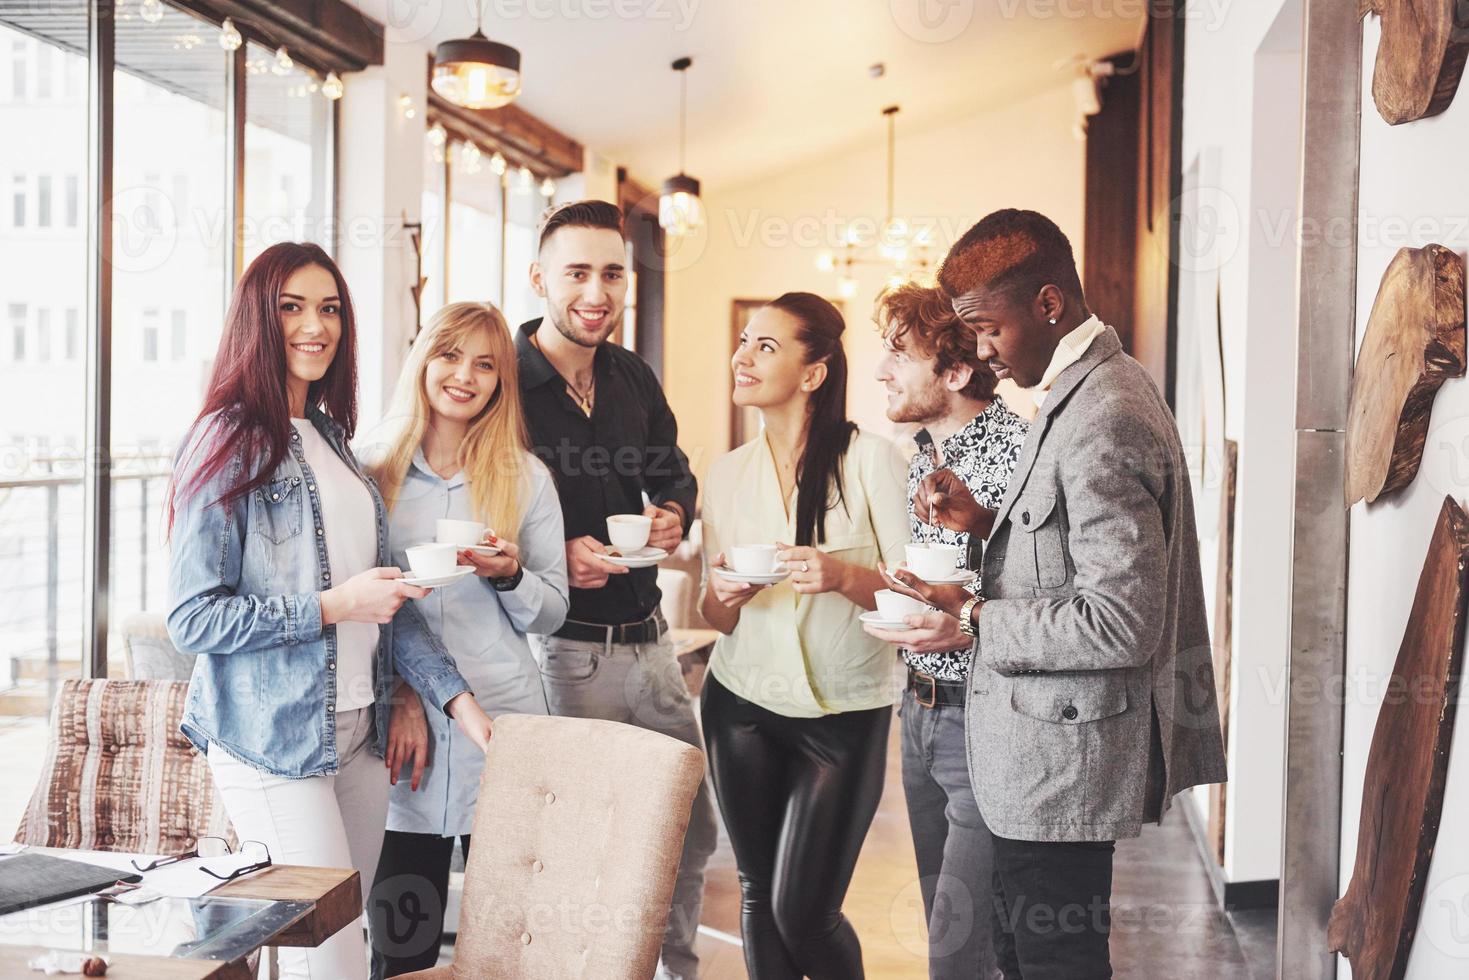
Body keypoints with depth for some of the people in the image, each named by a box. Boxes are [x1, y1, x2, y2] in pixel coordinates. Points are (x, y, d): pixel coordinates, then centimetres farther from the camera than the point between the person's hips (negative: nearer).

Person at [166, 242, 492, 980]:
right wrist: (331, 607, -18)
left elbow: (386, 598, 13)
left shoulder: (331, 440, 13)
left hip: (357, 730, 7)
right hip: (272, 742, -7)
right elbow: (193, 617, -13)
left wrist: (458, 700, 5)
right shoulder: (230, 441, -9)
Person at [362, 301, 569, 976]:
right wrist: (397, 699, -3)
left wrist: (509, 576, -12)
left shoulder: (526, 478, 7)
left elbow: (552, 613, 9)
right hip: (404, 720, 0)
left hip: (503, 721, 0)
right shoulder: (375, 473, 6)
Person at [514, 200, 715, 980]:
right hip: (558, 648, -6)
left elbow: (674, 475, 21)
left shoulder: (635, 380, 8)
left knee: (690, 830, 16)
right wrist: (552, 559, -22)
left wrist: (673, 515, -1)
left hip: (648, 642, 7)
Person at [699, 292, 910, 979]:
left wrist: (842, 575, -26)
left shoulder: (870, 459, -9)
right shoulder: (727, 473, 6)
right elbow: (717, 619, 11)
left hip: (845, 715, -4)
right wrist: (723, 597, -12)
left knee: (802, 911, -4)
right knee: (757, 892, 9)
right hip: (743, 703, 4)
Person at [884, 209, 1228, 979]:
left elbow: (1121, 623, -26)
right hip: (1045, 762, 10)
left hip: (1061, 764, -10)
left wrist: (974, 619, -18)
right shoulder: (1094, 391, 11)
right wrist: (984, 523, 6)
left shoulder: (1103, 421, -22)